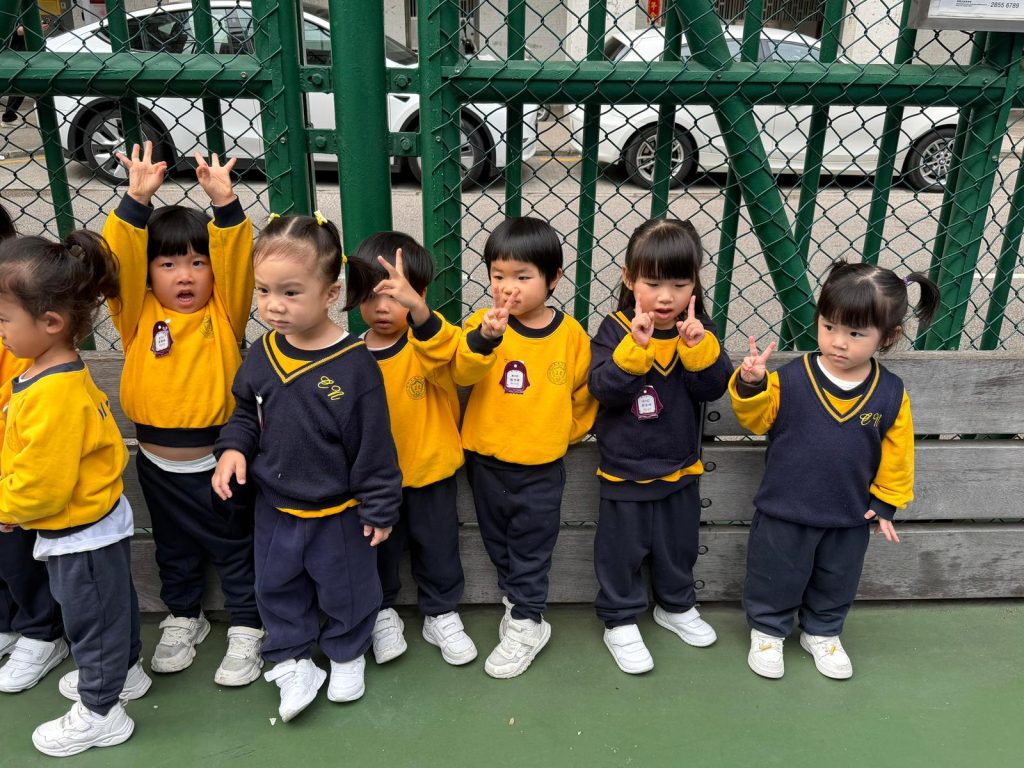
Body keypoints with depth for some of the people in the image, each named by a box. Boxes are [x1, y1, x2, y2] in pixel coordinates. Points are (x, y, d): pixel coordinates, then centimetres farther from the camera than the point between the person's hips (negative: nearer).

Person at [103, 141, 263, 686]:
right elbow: (119, 261, -16)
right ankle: (183, 619, 43)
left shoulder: (224, 313, -8)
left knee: (235, 548, 13)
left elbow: (237, 260, -21)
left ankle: (246, 630, 29)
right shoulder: (138, 314, -4)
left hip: (216, 460, -3)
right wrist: (136, 201, -26)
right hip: (157, 463, 3)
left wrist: (225, 204, -32)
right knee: (174, 550, 23)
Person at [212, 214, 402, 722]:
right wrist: (233, 447, -9)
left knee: (345, 589, 17)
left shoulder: (354, 365, -24)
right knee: (276, 587, 20)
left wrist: (379, 508, -11)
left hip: (338, 509, -4)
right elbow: (245, 410, 10)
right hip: (274, 505, 5)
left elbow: (374, 444, -17)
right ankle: (291, 661, 41)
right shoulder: (262, 354, -8)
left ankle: (347, 655, 44)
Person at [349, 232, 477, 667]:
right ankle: (382, 613, 42)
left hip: (430, 468, -1)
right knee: (379, 548, 18)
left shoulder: (427, 342, -16)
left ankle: (441, 614, 37)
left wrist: (417, 308, -58)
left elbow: (445, 352, -42)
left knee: (437, 546, 15)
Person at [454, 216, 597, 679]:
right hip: (486, 459, 2)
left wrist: (568, 431, 11)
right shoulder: (482, 324, -9)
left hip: (542, 466, -2)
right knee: (497, 541, 18)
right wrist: (484, 338, -44)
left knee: (531, 548, 9)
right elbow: (462, 373, -27)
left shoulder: (570, 333, -8)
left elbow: (584, 391, 6)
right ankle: (517, 599, 39)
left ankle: (526, 623, 23)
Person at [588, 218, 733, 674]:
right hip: (625, 468, -4)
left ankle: (676, 606, 45)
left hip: (680, 465, 4)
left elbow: (713, 388, -12)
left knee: (679, 545, 22)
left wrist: (698, 346, -28)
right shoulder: (616, 329, -14)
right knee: (622, 550, 10)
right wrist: (636, 346, -37)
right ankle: (620, 621, 29)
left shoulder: (697, 329, -5)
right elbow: (603, 389, -25)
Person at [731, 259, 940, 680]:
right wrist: (751, 386, -28)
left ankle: (822, 633, 47)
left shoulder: (891, 394, -9)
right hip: (785, 510, -2)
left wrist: (886, 501, 4)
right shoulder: (790, 378, -17)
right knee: (775, 578, 14)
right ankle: (767, 631, 38)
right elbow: (757, 420, -10)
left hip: (850, 517, 3)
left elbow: (896, 452, 1)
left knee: (836, 583, 23)